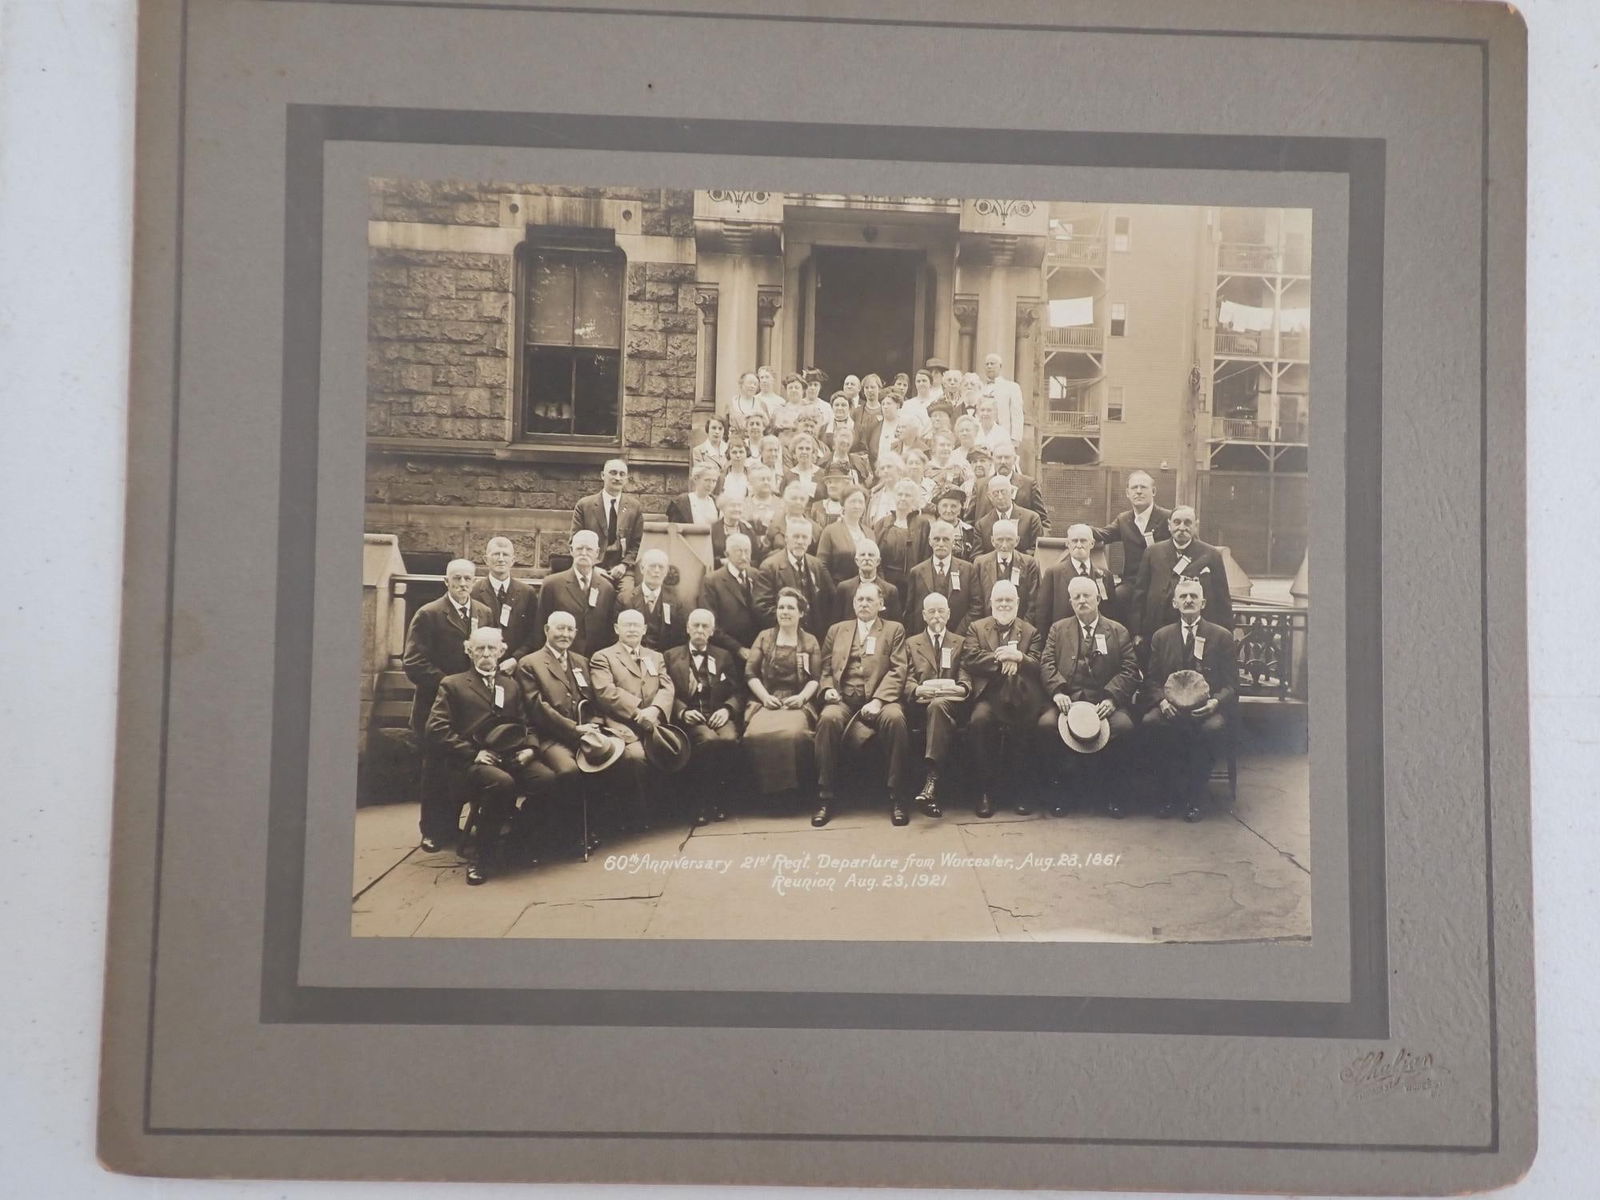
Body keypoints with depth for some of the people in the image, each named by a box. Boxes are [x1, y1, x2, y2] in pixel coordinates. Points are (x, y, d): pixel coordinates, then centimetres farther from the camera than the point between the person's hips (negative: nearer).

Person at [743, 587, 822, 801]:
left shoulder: (810, 642, 16)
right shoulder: (764, 637, 17)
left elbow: (815, 678, 9)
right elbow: (750, 673, 9)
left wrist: (802, 697, -10)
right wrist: (765, 696, -7)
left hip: (797, 703, -1)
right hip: (766, 701, 1)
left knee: (792, 732, -36)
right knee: (756, 734, -33)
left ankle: (791, 789, -20)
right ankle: (764, 790, -17)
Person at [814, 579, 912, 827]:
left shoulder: (894, 630, 14)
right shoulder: (837, 630, 22)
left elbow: (897, 671, 2)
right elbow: (825, 669, 18)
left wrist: (877, 700, -13)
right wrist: (828, 688, -5)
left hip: (879, 699, -1)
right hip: (844, 699, 2)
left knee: (895, 718, -35)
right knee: (828, 719, -33)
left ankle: (897, 799, -25)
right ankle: (826, 797, -24)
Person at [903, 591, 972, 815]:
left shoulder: (961, 643, 24)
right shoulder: (911, 643, 24)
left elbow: (966, 679, 11)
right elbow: (907, 680, 11)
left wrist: (962, 688, -14)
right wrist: (917, 689, -13)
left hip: (951, 702, 0)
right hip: (921, 705, 1)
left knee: (938, 705, -40)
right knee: (935, 707, -39)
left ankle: (930, 781, -54)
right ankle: (932, 784, -45)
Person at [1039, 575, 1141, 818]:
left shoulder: (1118, 632, 15)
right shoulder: (1058, 629, 19)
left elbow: (1129, 670, 4)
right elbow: (1046, 663, 6)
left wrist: (1111, 698, -13)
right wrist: (1057, 691, -13)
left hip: (1104, 701, 0)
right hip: (1068, 699, 1)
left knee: (1123, 725, -32)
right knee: (1047, 723, -32)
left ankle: (1104, 786, -8)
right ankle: (1071, 780, -9)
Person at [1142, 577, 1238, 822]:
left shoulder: (1222, 636, 9)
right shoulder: (1161, 636, 14)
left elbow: (1231, 683, 4)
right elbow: (1151, 680, 9)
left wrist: (1215, 702, -19)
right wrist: (1162, 701, -14)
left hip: (1206, 708, -1)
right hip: (1171, 708, 1)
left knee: (1213, 727, -36)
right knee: (1150, 722, -32)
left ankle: (1196, 795, -16)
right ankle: (1173, 789, -14)